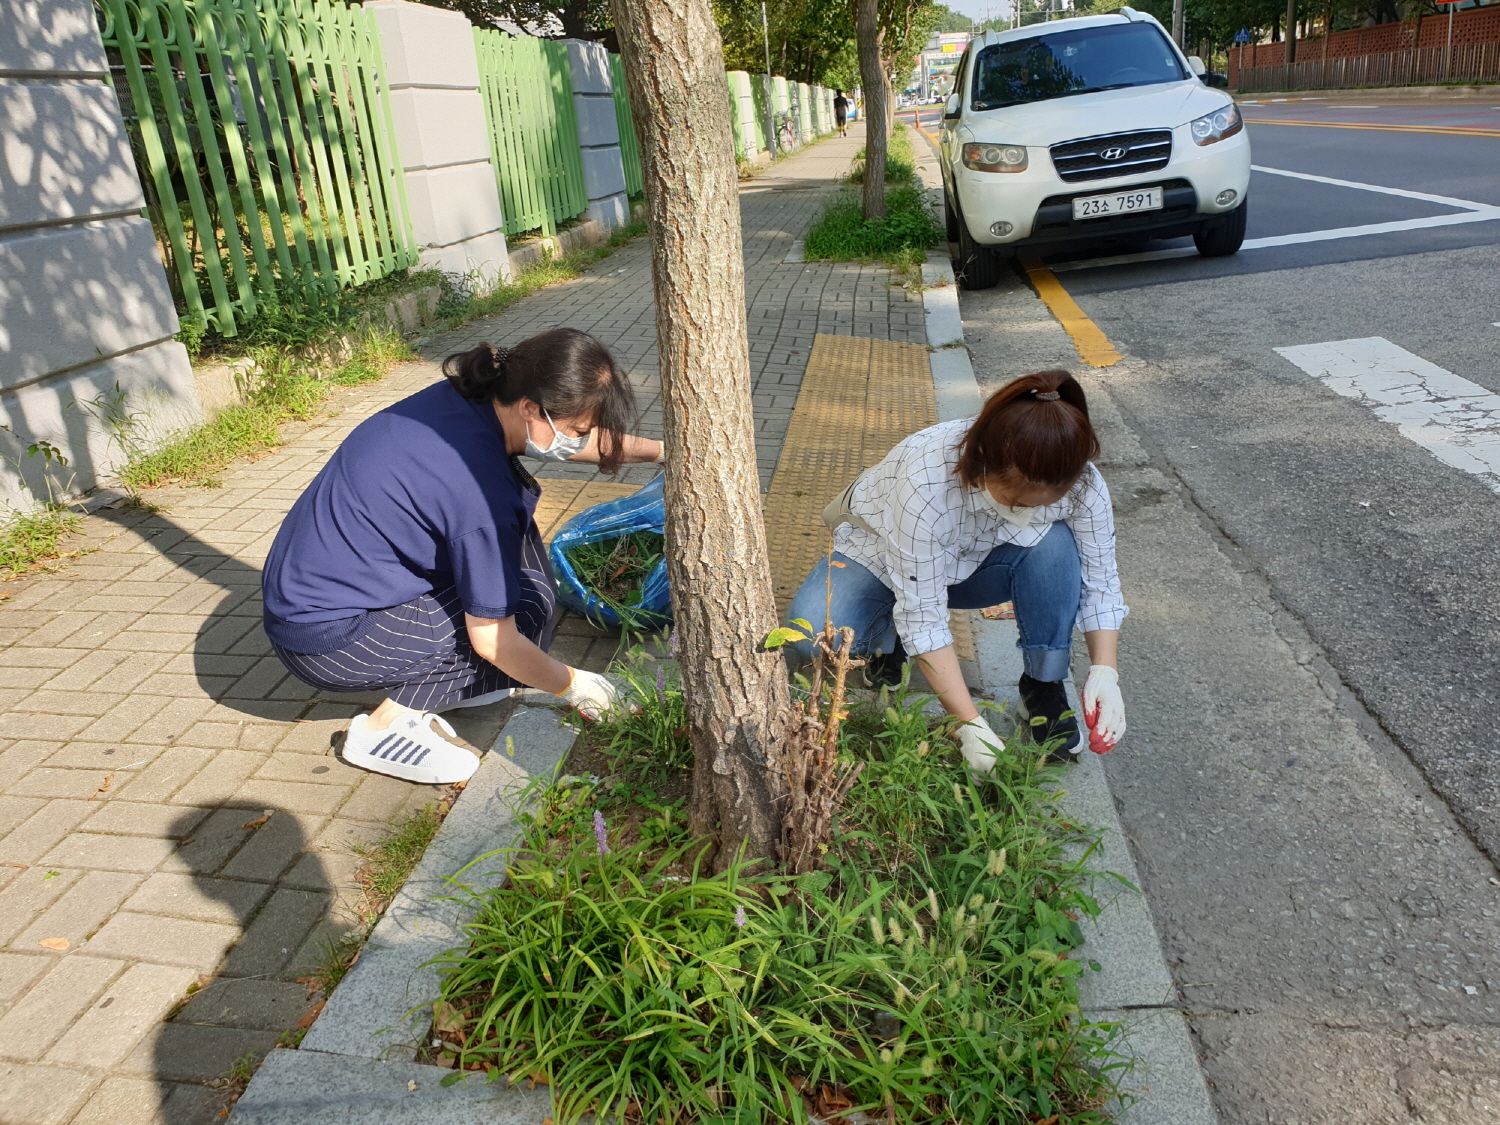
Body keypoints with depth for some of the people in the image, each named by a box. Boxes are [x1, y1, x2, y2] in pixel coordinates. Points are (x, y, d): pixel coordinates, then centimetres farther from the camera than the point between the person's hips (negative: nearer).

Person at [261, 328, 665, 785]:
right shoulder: (480, 492, -31)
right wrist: (571, 685, -7)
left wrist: (657, 449, 12)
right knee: (529, 603, -11)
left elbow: (564, 437, 15)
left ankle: (448, 676, 13)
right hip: (323, 638, -9)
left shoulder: (471, 397, -6)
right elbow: (493, 640, -22)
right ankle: (387, 726, -4)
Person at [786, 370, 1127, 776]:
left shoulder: (1081, 485, -29)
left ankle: (1044, 686, -10)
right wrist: (971, 725, -39)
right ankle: (888, 641, 5)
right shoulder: (924, 482, -41)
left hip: (978, 565, 3)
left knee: (1054, 544, -30)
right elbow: (922, 617, -36)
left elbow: (1100, 581, -15)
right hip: (883, 557, -2)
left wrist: (1104, 674, -29)